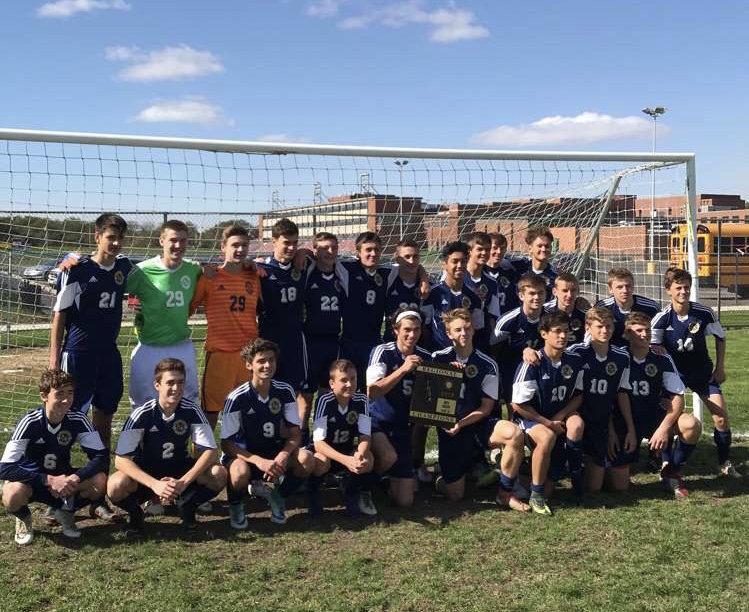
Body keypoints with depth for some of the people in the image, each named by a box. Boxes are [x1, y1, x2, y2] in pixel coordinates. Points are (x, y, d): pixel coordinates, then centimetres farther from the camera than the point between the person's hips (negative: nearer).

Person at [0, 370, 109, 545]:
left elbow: (101, 456, -16)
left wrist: (74, 479, -32)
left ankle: (65, 511, 6)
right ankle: (23, 518, 0)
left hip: (62, 479, 3)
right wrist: (49, 480, -36)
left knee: (99, 481, -25)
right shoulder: (29, 423, -25)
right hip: (32, 479, -3)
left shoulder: (78, 420, -16)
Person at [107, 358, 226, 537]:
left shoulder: (192, 410, -14)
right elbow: (121, 460, -24)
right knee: (116, 486, -34)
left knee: (219, 475, -26)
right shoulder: (142, 414, -20)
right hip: (146, 474, -2)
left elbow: (209, 452, -16)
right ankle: (135, 513, 1)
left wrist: (183, 482, -31)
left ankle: (186, 505, 3)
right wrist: (155, 484, -37)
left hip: (180, 472, 2)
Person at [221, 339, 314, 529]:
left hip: (275, 452, 4)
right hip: (244, 455, -3)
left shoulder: (285, 391, -7)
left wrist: (284, 455, -26)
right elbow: (226, 443, -17)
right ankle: (235, 506, -1)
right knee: (240, 473, -39)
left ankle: (277, 496, 4)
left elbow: (295, 433, -3)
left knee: (306, 459, -26)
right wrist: (259, 461, -31)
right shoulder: (237, 398, -18)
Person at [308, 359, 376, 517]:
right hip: (325, 451, -3)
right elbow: (319, 443, -31)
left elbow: (365, 436, -15)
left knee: (368, 458, -28)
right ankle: (313, 494, -3)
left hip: (347, 451, 3)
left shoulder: (361, 400, -14)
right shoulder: (324, 401, -26)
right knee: (321, 461, -36)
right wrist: (346, 460, -44)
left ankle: (352, 492, 3)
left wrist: (360, 455, -39)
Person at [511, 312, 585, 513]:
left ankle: (576, 476, -9)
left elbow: (578, 397, 4)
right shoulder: (532, 364, -19)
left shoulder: (574, 362, -5)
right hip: (530, 417, -4)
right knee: (547, 437, -35)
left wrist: (558, 418, -13)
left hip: (561, 415, 4)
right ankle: (536, 496, -21)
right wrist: (548, 424, -16)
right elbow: (518, 404, -16)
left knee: (576, 424, -29)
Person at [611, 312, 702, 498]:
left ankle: (671, 471, -3)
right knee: (619, 484, -16)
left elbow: (678, 398, -6)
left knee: (692, 425, -29)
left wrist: (664, 427, -20)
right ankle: (626, 458, 23)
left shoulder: (662, 360, -3)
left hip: (656, 418, 2)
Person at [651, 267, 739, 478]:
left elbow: (720, 337, 4)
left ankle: (725, 462, 16)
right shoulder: (662, 318, -18)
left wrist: (720, 368, 3)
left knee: (721, 417, -4)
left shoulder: (704, 313, -14)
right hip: (674, 373, -1)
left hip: (703, 372, 1)